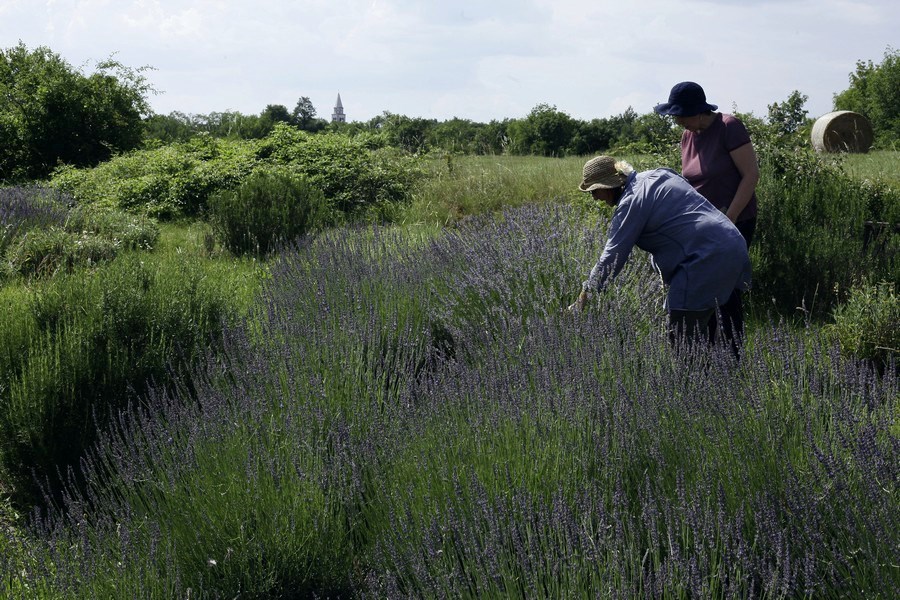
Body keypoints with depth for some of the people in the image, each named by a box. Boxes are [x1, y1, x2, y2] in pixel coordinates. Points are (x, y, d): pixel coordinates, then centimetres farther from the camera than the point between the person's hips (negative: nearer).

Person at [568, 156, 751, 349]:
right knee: (697, 333, 15)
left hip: (706, 256, -10)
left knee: (681, 335, -9)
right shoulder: (656, 175, 17)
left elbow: (612, 258, -10)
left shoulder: (631, 202, -11)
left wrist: (582, 300, -4)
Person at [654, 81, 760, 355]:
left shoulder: (728, 127, -16)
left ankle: (734, 356, 6)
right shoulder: (688, 135, 6)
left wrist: (728, 218, -19)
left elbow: (751, 174, -16)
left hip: (735, 222, -7)